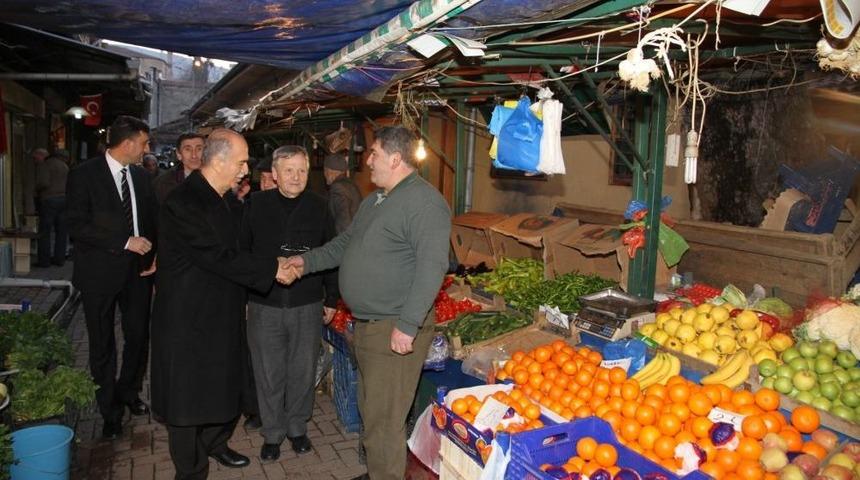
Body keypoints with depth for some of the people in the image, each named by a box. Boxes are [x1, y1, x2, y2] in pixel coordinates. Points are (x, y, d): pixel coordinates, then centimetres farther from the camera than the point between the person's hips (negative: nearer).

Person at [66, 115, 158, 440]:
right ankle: (110, 411, 22)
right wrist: (125, 242, -19)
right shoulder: (84, 175, -10)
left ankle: (129, 391, 36)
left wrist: (154, 254, 0)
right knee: (103, 345, 8)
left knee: (138, 336, 12)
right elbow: (78, 226, -15)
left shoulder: (140, 175, 7)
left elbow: (151, 219, 14)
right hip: (100, 271, -4)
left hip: (138, 269, 5)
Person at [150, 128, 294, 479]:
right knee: (188, 395, 6)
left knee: (222, 386, 21)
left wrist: (238, 300, 14)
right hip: (188, 318, -9)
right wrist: (273, 268, -19)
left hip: (219, 312, 9)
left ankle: (215, 443, 43)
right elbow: (220, 257, -25)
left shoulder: (217, 198, 8)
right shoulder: (184, 202, -22)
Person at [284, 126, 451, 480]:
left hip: (395, 330, -10)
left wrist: (407, 326, -27)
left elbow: (432, 266, -25)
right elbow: (344, 244, 26)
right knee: (370, 411, 21)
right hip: (365, 325, 10)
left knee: (383, 421, -2)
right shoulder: (373, 201, 16)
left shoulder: (424, 202, -17)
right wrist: (307, 261, 13)